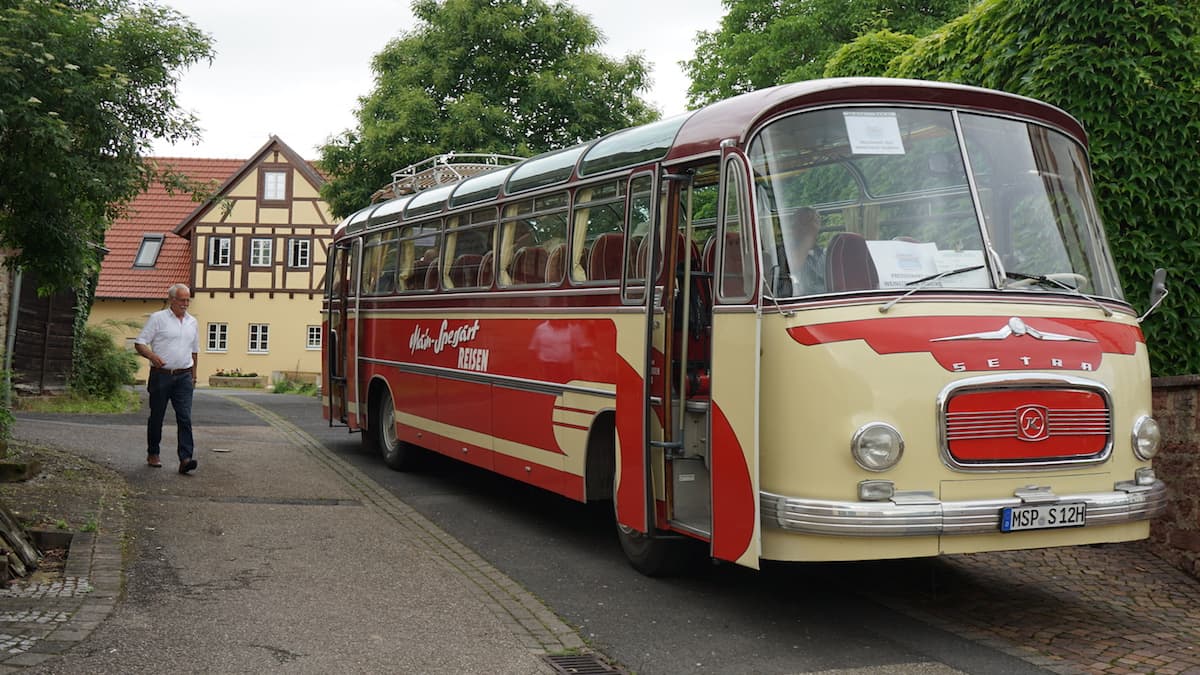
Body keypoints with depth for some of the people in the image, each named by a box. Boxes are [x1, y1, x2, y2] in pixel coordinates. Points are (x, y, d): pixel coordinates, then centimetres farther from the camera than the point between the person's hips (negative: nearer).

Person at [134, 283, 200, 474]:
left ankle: (186, 458, -15)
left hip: (184, 376, 3)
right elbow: (139, 343, -5)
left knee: (185, 417, -9)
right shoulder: (158, 318, -2)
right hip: (161, 375, -3)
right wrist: (152, 356, -23)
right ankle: (152, 454, 24)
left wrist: (193, 375, 20)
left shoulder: (192, 322, 14)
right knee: (157, 416, 8)